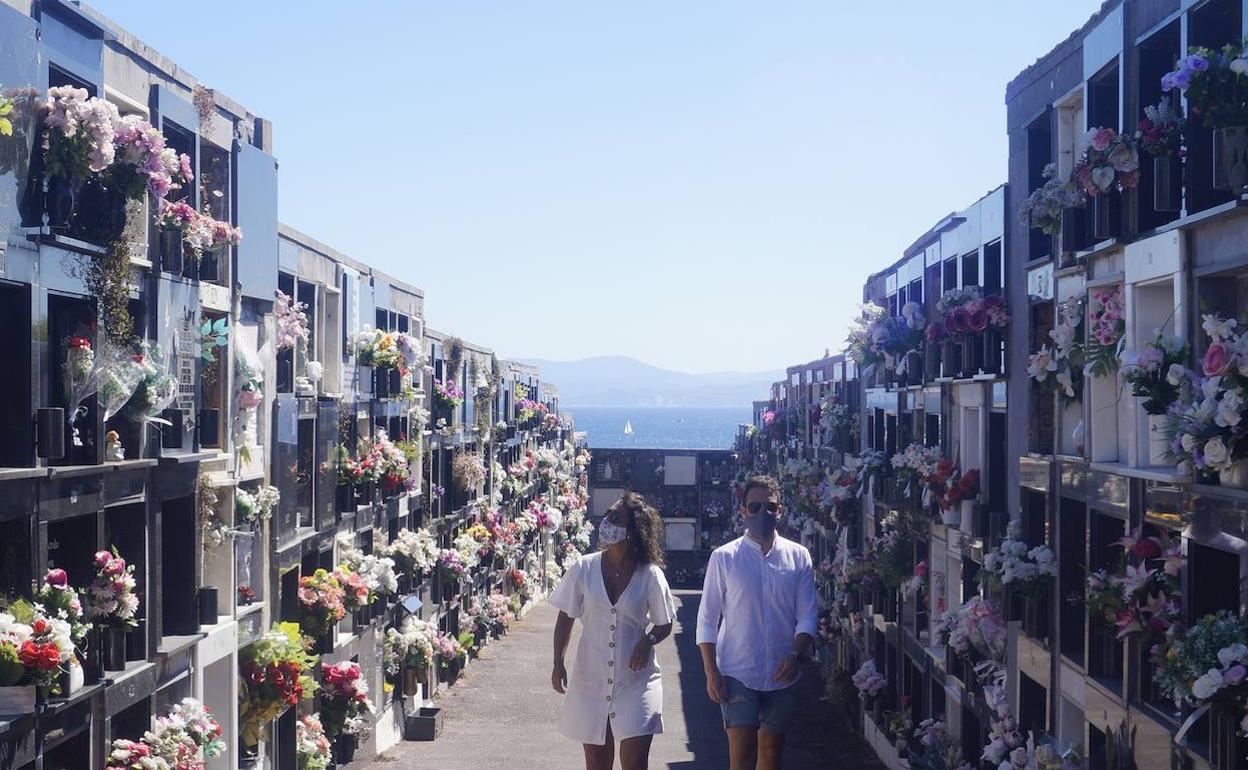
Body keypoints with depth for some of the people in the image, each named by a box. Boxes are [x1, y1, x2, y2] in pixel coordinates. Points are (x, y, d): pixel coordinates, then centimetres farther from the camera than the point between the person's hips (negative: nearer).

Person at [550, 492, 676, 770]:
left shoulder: (650, 575, -6)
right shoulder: (584, 569, -3)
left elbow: (664, 624, 5)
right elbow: (565, 619, 5)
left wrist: (648, 640, -16)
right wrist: (558, 663, -2)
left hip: (636, 681, -2)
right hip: (591, 680, 2)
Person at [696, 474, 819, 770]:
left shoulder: (798, 557, 3)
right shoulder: (724, 557, -2)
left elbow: (808, 615, 3)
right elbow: (707, 620, -1)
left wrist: (796, 654, -13)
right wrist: (711, 672, -7)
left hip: (781, 675, 2)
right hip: (737, 673, -2)